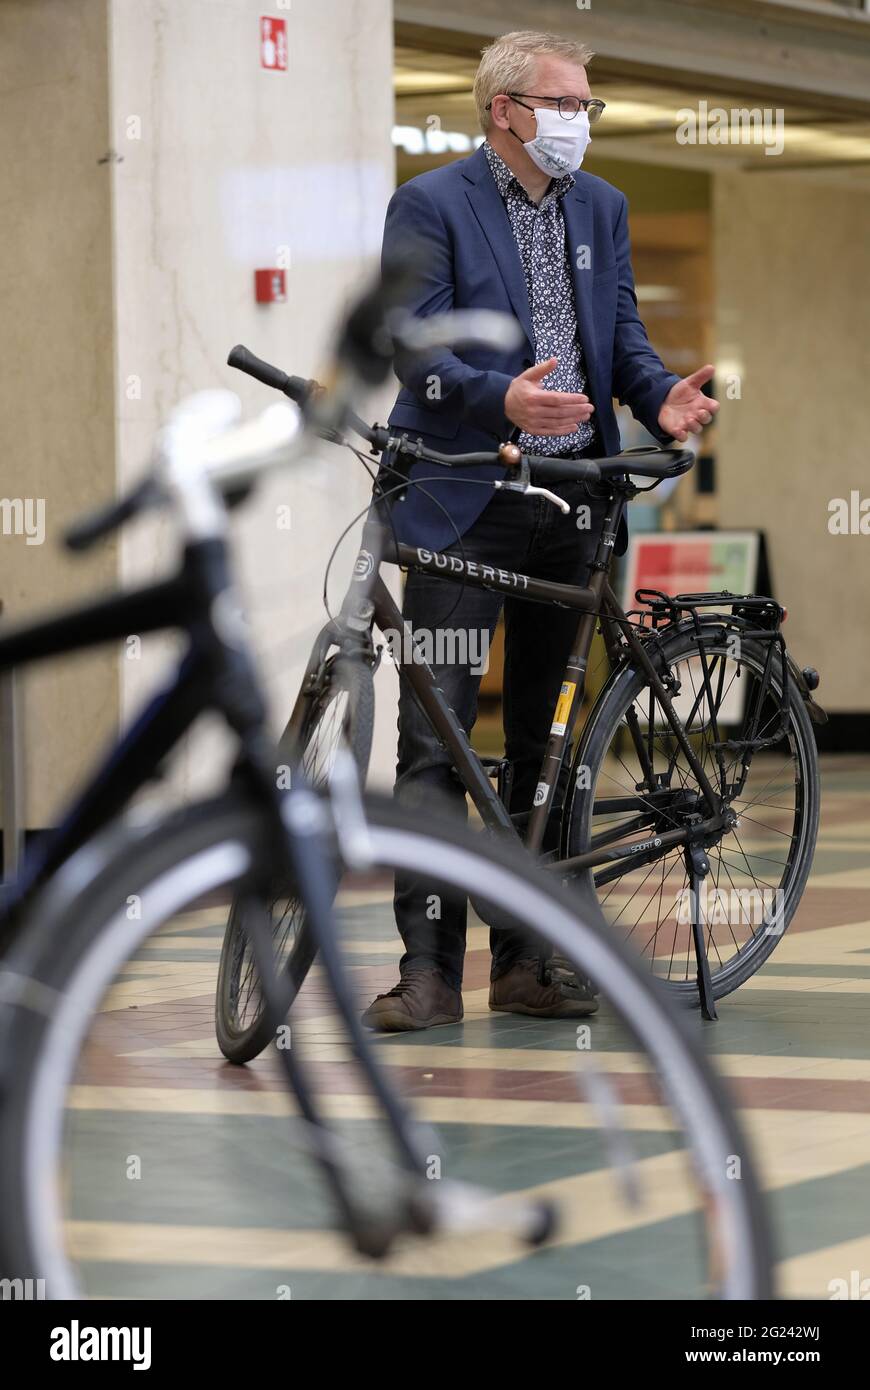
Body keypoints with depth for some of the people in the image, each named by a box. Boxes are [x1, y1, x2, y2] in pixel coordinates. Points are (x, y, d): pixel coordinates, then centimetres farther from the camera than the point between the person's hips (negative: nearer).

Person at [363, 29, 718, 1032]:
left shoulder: (599, 207, 15)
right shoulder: (431, 206, -3)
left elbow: (621, 329, 15)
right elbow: (419, 348, -12)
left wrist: (660, 394, -7)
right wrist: (505, 399, -30)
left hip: (571, 503, 6)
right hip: (463, 504, -5)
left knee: (544, 738, 9)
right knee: (434, 734, -9)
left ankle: (526, 959, 16)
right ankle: (430, 968, -7)